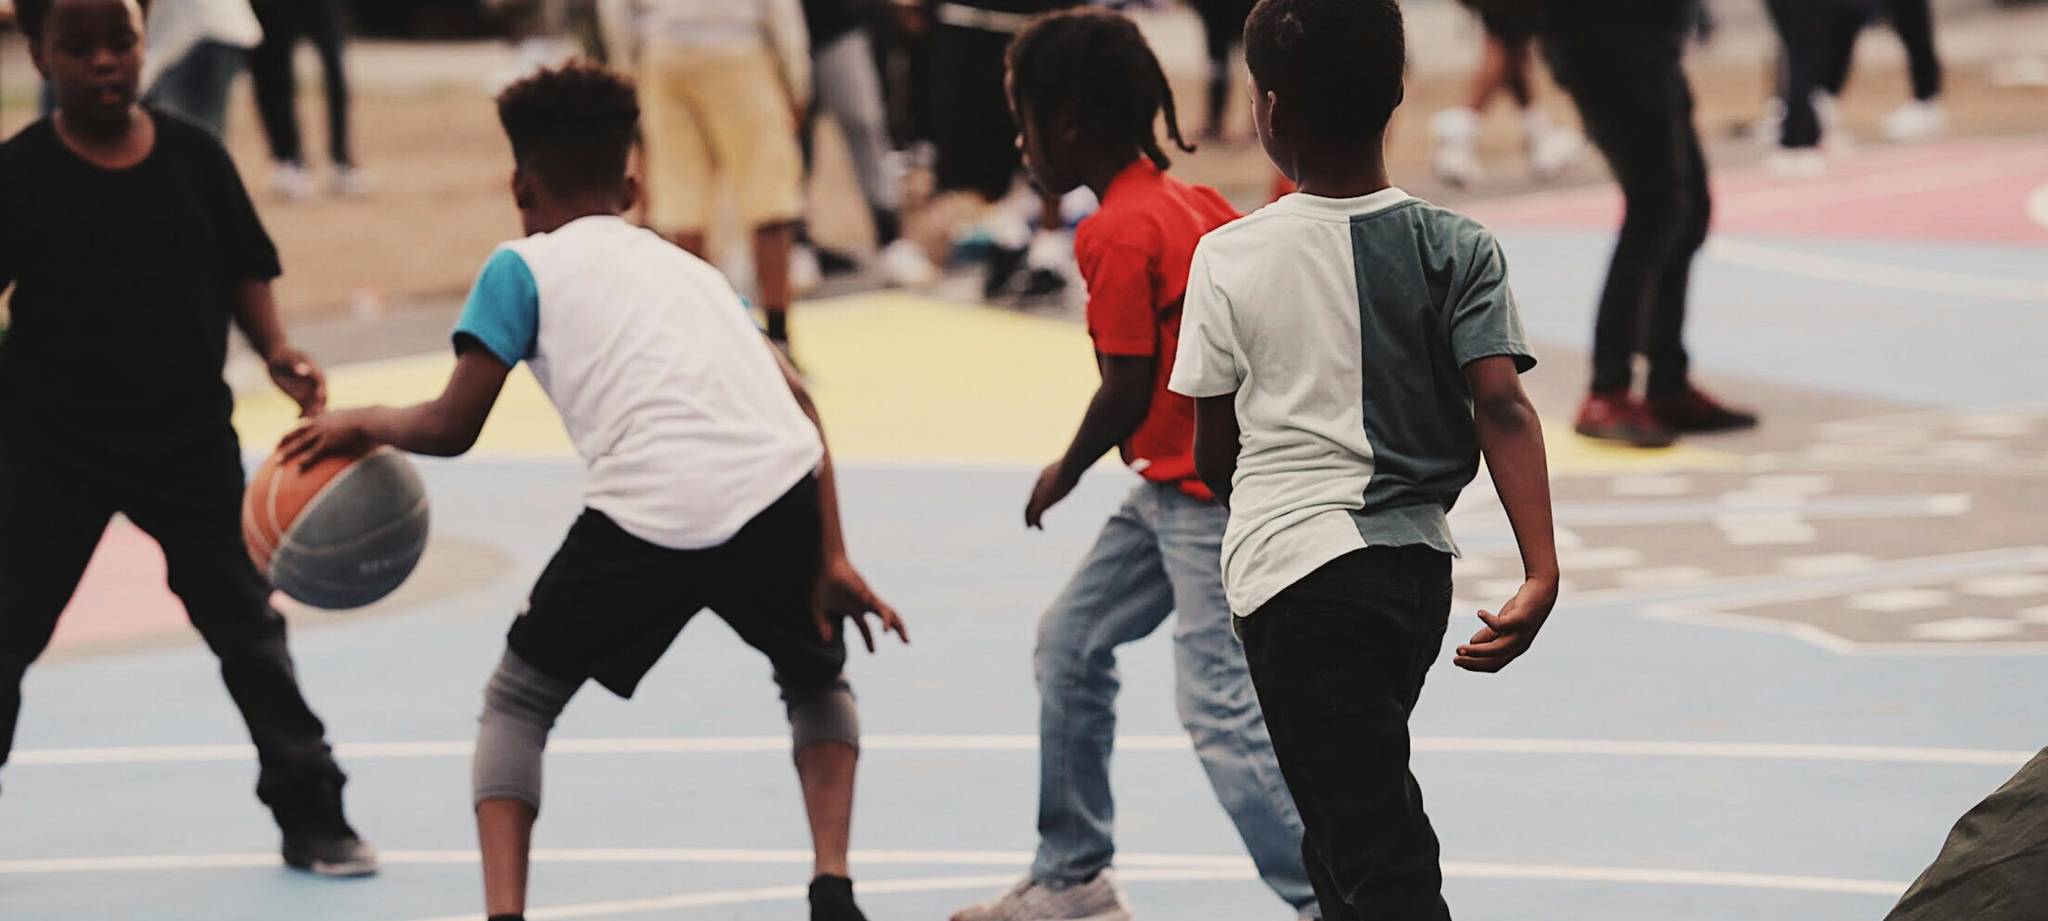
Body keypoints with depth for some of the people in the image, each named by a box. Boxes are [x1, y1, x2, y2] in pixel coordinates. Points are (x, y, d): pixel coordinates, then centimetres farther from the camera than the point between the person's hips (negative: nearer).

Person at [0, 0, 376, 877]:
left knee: (247, 623, 9)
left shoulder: (192, 156, -5)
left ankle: (310, 814, 19)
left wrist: (278, 354, -9)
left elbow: (243, 271, 5)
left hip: (189, 438, 2)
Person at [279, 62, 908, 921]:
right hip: (779, 490, 4)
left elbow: (451, 428, 13)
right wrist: (830, 557, 16)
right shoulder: (689, 267, 30)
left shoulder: (523, 266, 17)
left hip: (646, 514, -3)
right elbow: (796, 398, 17)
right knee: (817, 678, 33)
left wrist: (363, 422, 33)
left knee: (517, 700, 20)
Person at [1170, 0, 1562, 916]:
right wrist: (1542, 572, -18)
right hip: (1417, 564, 5)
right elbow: (1502, 407, -11)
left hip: (1295, 572, -4)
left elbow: (1214, 453, 5)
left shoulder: (1227, 258, -3)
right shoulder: (1458, 249, 2)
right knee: (1350, 821, 25)